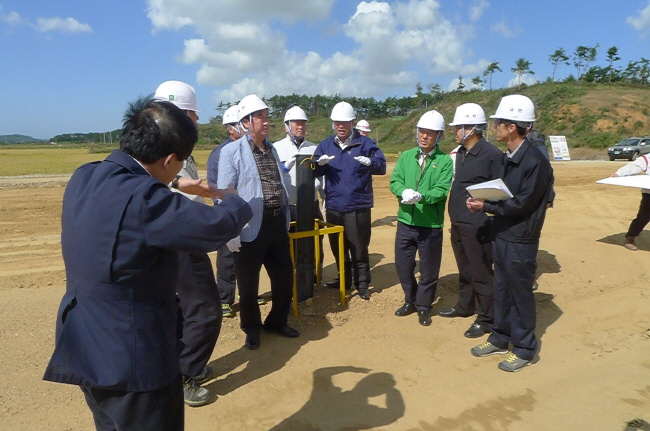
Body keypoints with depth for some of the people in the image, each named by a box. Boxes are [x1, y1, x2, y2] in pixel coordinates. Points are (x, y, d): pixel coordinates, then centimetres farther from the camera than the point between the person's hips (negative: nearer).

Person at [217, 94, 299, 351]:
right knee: (248, 284, 8)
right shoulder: (232, 152, -6)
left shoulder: (272, 150, 14)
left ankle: (277, 321, 36)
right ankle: (252, 328, 31)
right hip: (251, 228, -6)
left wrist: (286, 219, 16)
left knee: (285, 277, 14)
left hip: (277, 224, 6)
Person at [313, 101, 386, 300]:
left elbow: (382, 166, -11)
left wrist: (369, 162, -32)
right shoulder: (325, 145, 8)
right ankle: (343, 279, 32)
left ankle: (362, 284, 16)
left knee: (359, 248, 2)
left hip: (358, 207, -4)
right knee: (338, 247, 15)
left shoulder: (365, 143, -3)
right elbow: (314, 171, 2)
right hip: (333, 207, 4)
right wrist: (320, 163, -20)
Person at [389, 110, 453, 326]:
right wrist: (404, 192, -25)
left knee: (429, 269, 9)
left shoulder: (445, 161, -6)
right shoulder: (406, 156, 6)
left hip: (431, 225, -3)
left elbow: (442, 190, -16)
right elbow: (395, 181, -4)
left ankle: (424, 306, 28)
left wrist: (421, 196, -33)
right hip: (405, 221, 4)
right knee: (403, 264, 14)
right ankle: (410, 301, 35)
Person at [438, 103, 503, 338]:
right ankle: (465, 306, 39)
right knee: (464, 270, 22)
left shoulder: (491, 154, -15)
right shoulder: (460, 153, 10)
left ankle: (487, 319, 17)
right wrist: (455, 216, 16)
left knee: (481, 274, 3)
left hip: (477, 226, -8)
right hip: (457, 223, 8)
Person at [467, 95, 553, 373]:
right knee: (501, 291, 18)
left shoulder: (535, 161, -19)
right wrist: (483, 201, -5)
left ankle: (524, 349, 23)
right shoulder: (507, 158, 8)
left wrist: (486, 206, -16)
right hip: (501, 235, 8)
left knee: (521, 295, 6)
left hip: (521, 240, -8)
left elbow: (521, 204, -20)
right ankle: (500, 339, 33)